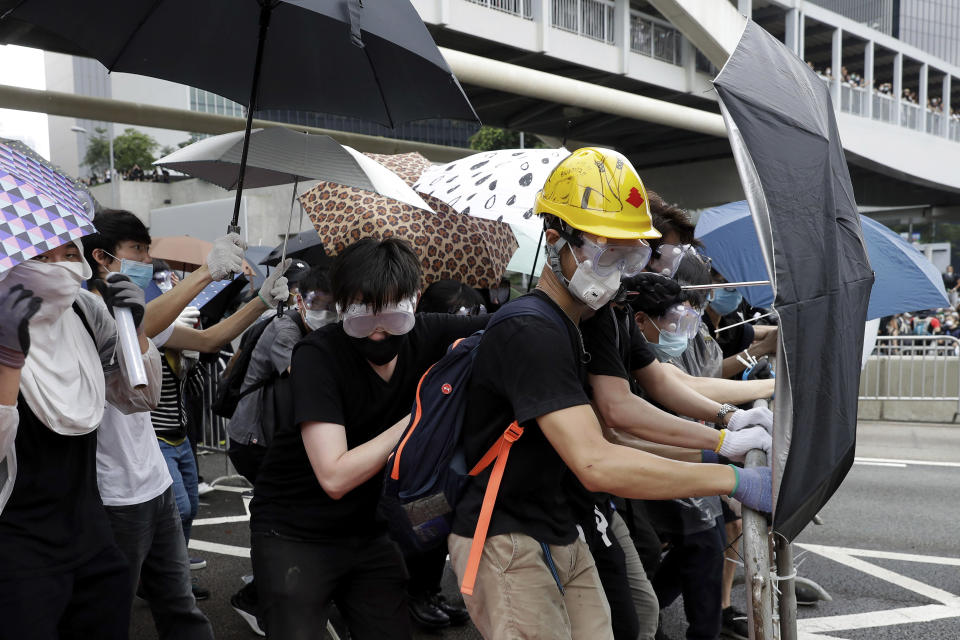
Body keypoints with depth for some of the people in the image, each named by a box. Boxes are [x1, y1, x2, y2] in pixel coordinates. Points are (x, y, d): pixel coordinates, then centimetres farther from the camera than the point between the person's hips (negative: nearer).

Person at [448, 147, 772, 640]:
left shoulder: (571, 327, 11)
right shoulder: (530, 333, -23)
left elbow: (603, 429, 14)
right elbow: (595, 464, -32)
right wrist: (734, 479, -28)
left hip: (560, 539, 9)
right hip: (508, 545, -9)